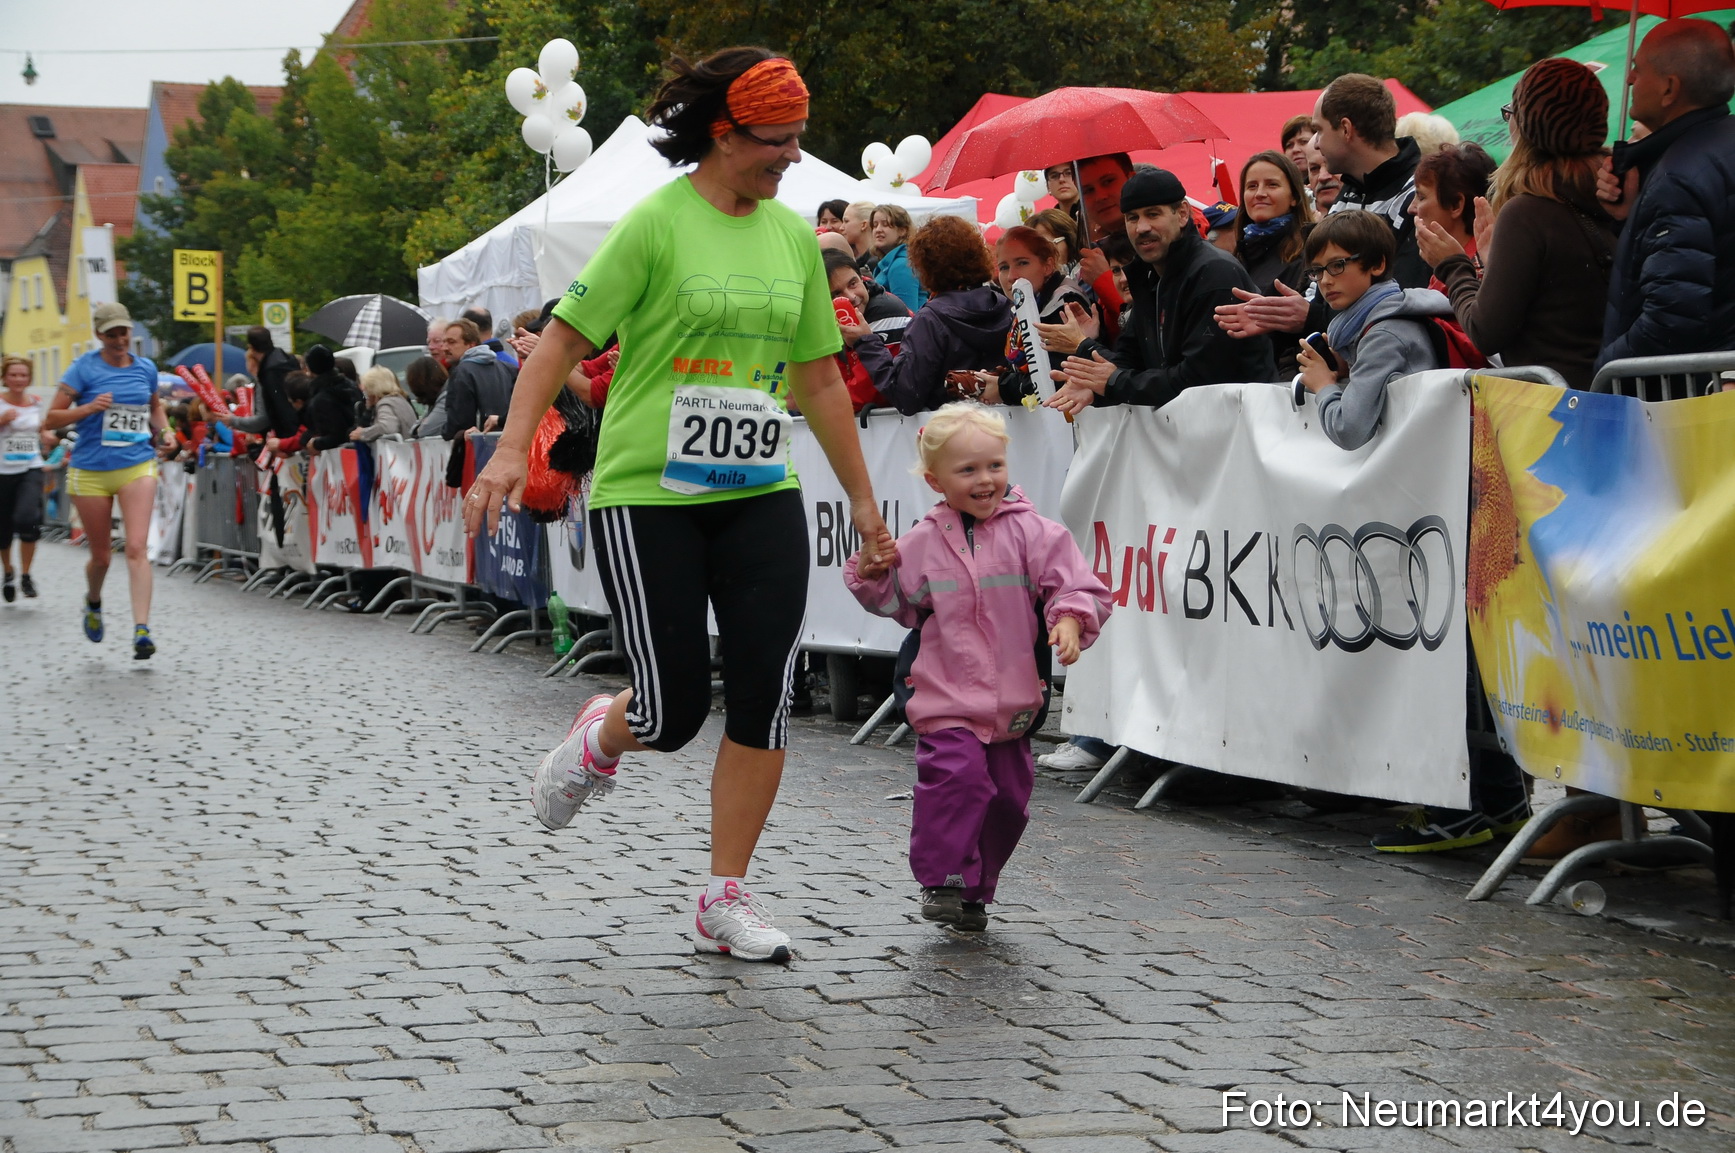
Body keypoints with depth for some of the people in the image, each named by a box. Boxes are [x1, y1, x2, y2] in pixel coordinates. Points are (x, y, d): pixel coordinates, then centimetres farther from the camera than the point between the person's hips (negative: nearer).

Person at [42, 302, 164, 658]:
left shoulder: (145, 368, 7)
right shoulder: (84, 368, -3)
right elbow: (51, 419, -6)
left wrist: (161, 432, 11)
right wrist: (88, 408, -21)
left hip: (137, 467, 1)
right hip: (91, 471, -1)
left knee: (136, 548, -16)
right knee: (101, 556, 9)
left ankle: (141, 630, -21)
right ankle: (93, 602, 43)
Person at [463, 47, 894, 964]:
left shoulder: (793, 236, 10)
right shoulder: (657, 224, -8)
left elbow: (818, 378, 17)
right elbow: (564, 339, -8)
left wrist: (862, 499, 19)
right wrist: (512, 449, -19)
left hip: (759, 496, 5)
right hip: (647, 498, -5)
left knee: (764, 695, -4)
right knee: (674, 709, -5)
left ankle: (726, 901, 8)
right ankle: (599, 740, 32)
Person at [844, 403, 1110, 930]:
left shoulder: (1032, 533, -1)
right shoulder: (922, 544, 5)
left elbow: (1074, 585, -3)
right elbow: (901, 604, 18)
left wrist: (1069, 620, -22)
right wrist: (870, 575, 0)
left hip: (1013, 699, 1)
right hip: (946, 695, -1)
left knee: (1007, 796, 8)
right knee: (955, 773, -22)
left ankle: (976, 891, 25)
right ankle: (944, 880, -11)